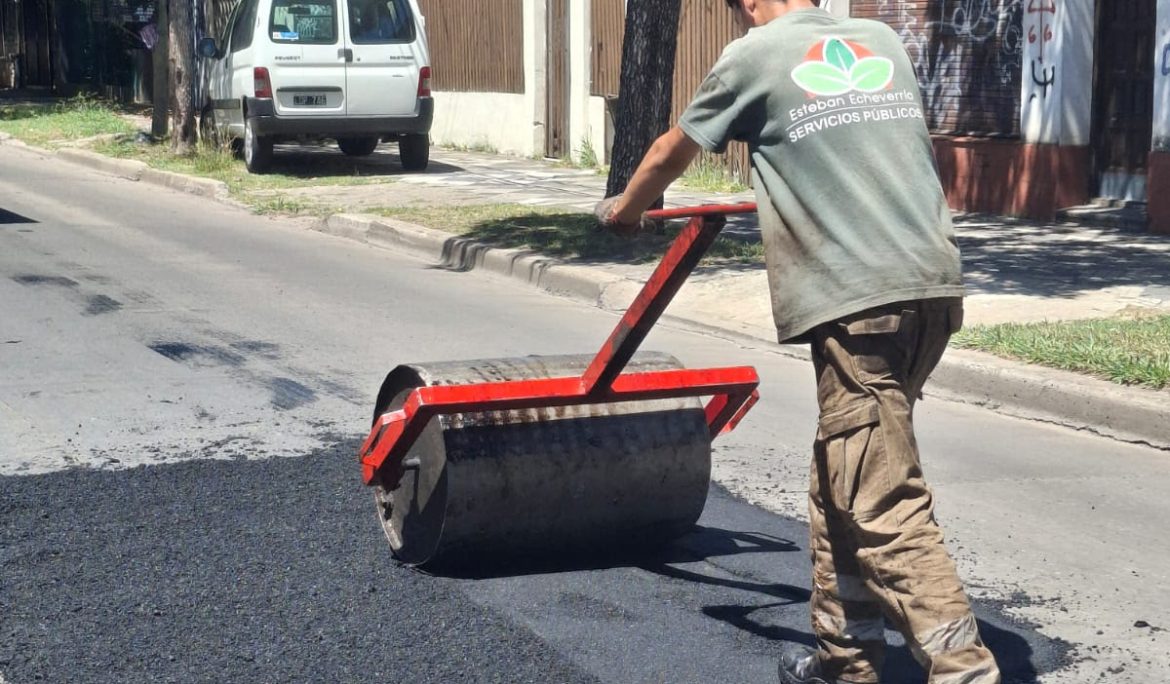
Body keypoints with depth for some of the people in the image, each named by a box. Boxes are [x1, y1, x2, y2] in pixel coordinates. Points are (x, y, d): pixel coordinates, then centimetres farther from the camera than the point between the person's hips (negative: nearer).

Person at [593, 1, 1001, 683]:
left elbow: (670, 153, 20)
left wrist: (623, 210, 40)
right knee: (843, 487, 17)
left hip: (857, 300, -7)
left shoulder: (754, 55, 4)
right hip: (934, 283, 7)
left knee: (883, 505, -7)